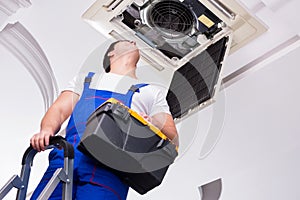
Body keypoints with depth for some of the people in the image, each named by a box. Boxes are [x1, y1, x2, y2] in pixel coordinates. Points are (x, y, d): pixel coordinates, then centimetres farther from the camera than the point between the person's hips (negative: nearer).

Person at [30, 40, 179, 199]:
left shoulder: (151, 91, 31)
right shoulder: (85, 79, 35)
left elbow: (173, 141, 19)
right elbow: (58, 110, 19)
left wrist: (155, 123, -4)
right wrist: (47, 130, -4)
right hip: (67, 154, 2)